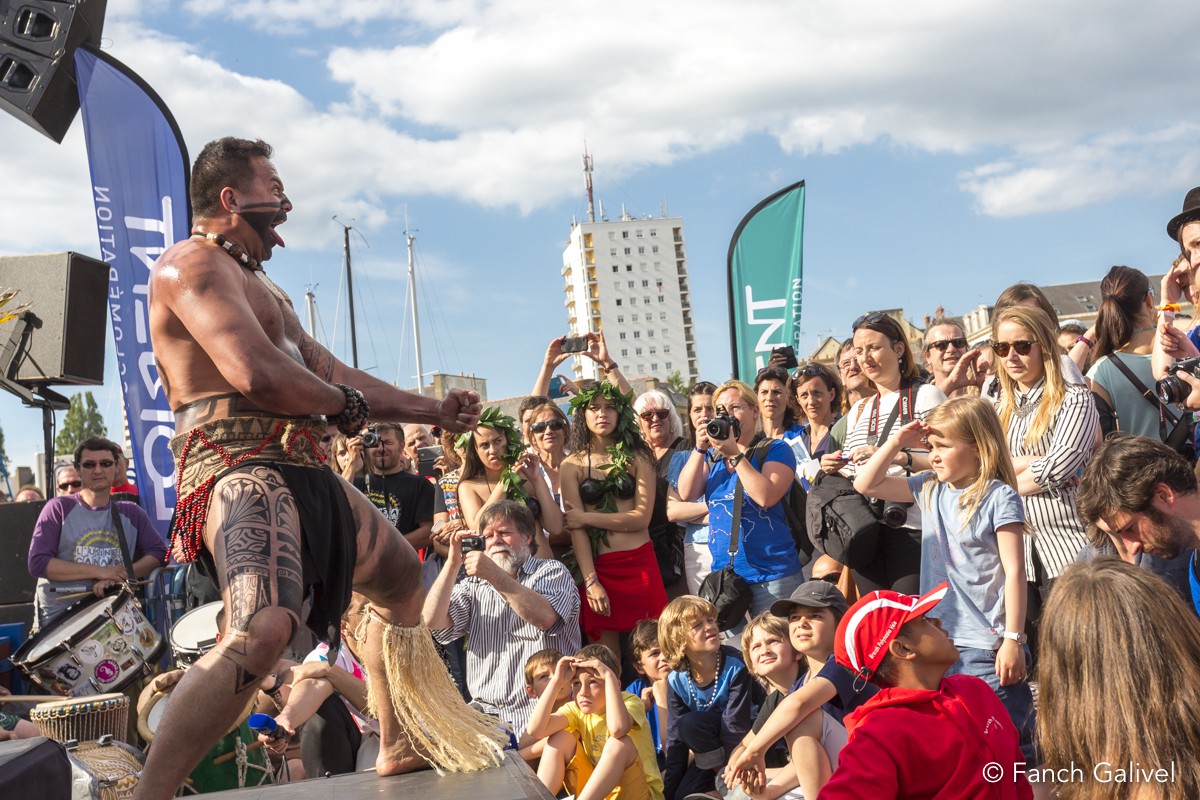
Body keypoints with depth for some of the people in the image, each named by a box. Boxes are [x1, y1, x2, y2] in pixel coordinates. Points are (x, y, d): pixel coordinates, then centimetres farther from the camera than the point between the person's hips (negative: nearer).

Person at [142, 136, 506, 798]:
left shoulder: (260, 286, 27)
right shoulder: (193, 262, -7)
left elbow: (327, 370, 29)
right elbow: (256, 372, -23)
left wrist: (430, 410, 28)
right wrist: (346, 405, -5)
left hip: (300, 470, 11)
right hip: (239, 468, -11)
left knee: (401, 575, 26)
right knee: (263, 628, -35)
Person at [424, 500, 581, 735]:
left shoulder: (552, 572, 5)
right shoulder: (473, 585, 16)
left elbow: (546, 618, -17)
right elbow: (433, 623, 1)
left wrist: (494, 575, -20)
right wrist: (452, 564, -5)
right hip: (484, 713, 4)